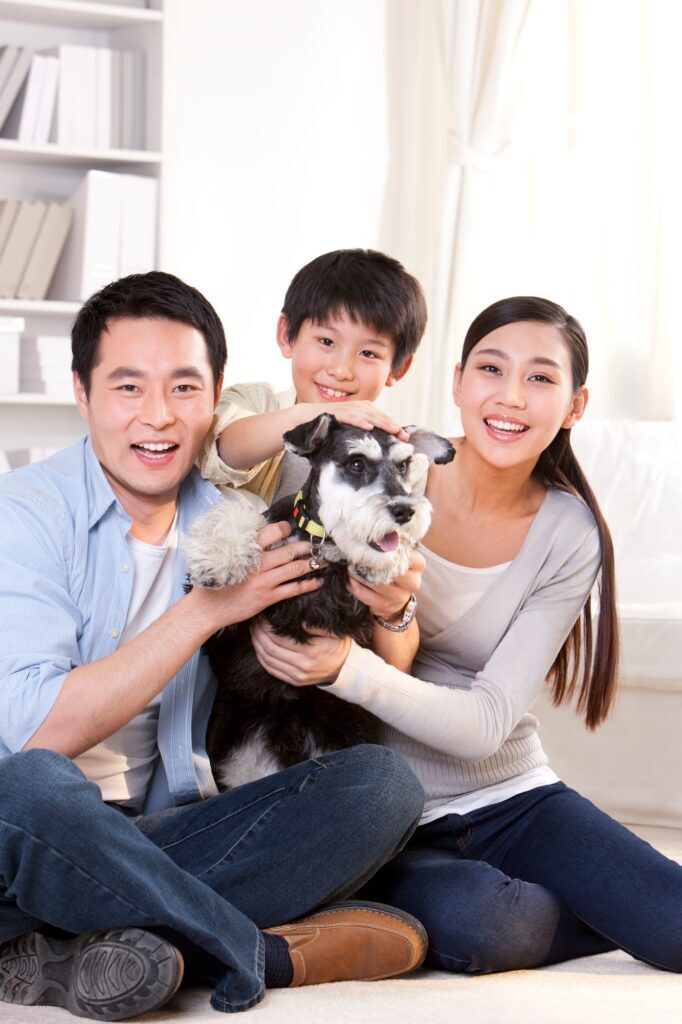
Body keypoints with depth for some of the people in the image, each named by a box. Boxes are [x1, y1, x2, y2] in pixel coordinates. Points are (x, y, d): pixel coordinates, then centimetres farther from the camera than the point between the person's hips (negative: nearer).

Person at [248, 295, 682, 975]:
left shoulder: (569, 536, -4)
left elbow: (487, 723, -12)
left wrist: (349, 670, -30)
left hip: (512, 797, 1)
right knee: (471, 918, -32)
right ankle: (614, 917, 0)